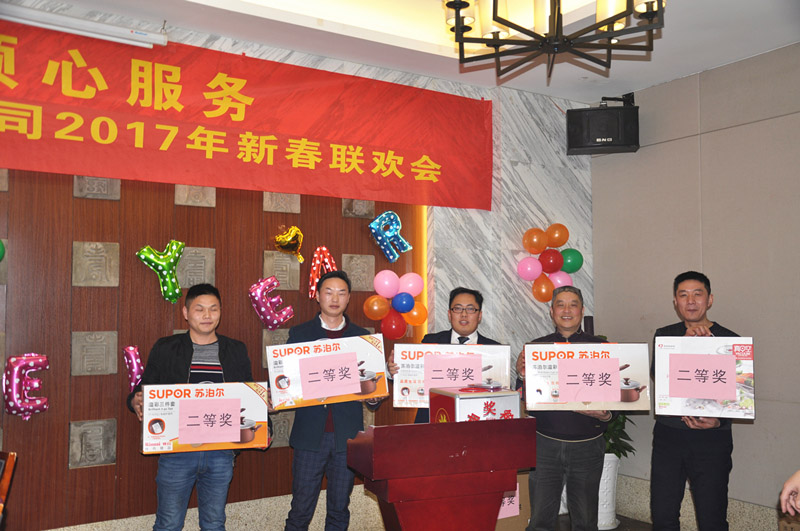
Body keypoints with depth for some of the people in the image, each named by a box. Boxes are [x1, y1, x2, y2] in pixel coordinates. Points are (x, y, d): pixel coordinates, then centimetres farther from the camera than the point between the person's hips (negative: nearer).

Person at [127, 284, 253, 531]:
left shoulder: (236, 351, 6)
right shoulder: (165, 349, 1)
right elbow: (143, 391, 5)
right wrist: (136, 402, -19)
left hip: (221, 453, 2)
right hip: (176, 452, -2)